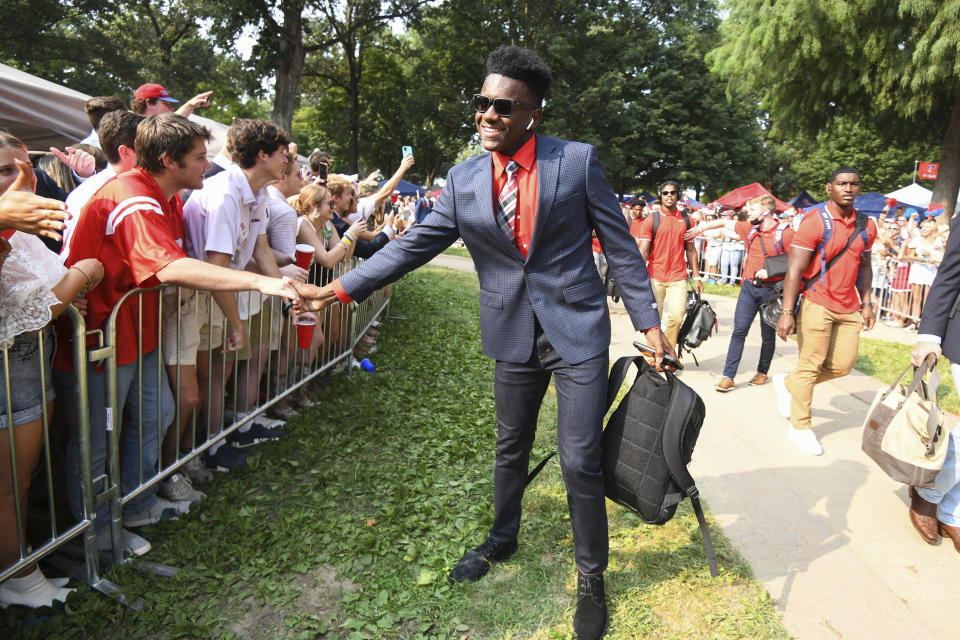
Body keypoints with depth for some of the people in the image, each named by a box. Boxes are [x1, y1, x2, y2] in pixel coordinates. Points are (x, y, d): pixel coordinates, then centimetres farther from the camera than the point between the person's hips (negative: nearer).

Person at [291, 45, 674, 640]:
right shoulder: (464, 180, 1)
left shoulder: (578, 161, -7)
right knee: (510, 450, 19)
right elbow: (413, 245, 1)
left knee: (580, 462, 0)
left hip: (579, 331, -3)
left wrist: (650, 322, -4)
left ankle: (592, 580, 24)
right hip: (514, 335, 3)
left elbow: (621, 245, -3)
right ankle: (502, 539, 45)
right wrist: (340, 288, -6)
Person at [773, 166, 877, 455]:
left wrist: (866, 304, 13)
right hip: (817, 304, -6)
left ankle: (788, 383, 31)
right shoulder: (815, 221, -10)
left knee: (842, 366, 8)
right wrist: (787, 312, -18)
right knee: (810, 365, 0)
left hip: (849, 308, 7)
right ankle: (800, 427, 14)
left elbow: (864, 267, 20)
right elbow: (794, 270, -14)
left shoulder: (866, 226, 9)